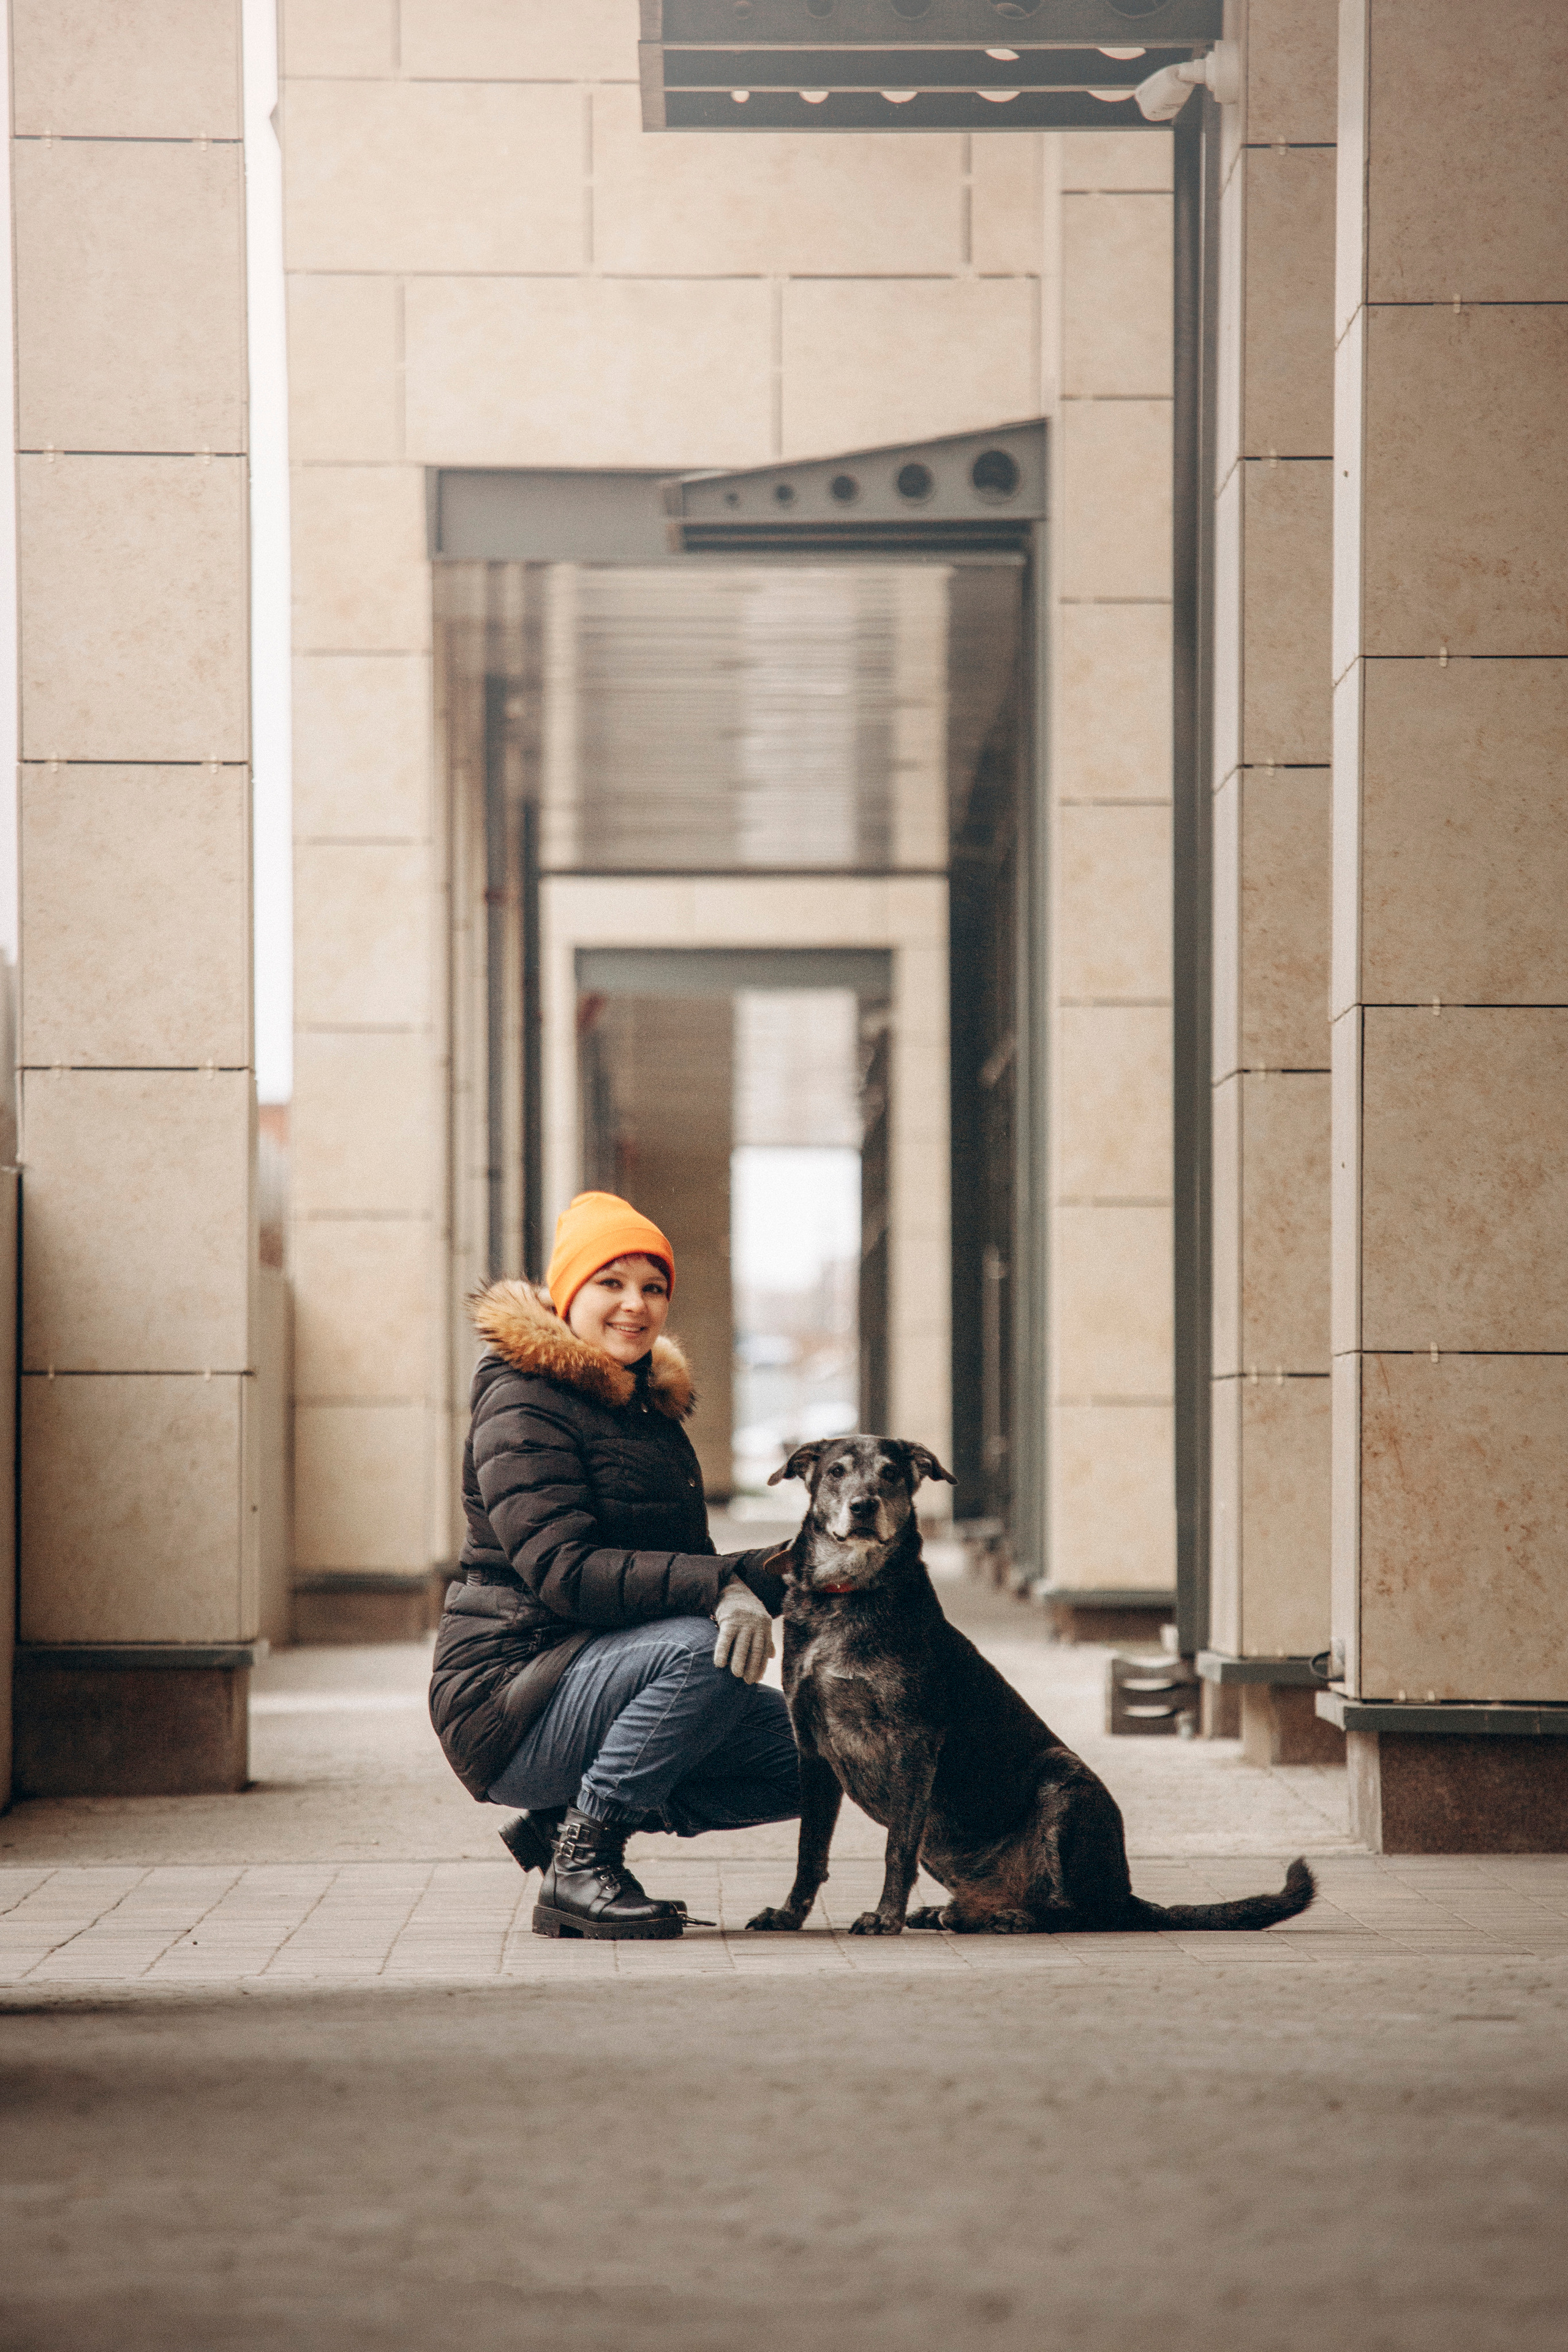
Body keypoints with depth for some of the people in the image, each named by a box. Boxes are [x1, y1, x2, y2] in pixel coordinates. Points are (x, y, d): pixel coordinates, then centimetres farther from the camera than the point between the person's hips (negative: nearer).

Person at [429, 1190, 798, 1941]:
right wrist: (719, 1588, -35)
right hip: (508, 1697, -9)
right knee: (705, 1650, -31)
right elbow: (562, 1569, -24)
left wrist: (769, 1578, -5)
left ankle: (568, 1820, 5)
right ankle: (579, 1862, -20)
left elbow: (683, 1567, 17)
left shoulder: (649, 1402, 17)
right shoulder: (521, 1403, -11)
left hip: (596, 1671, 9)